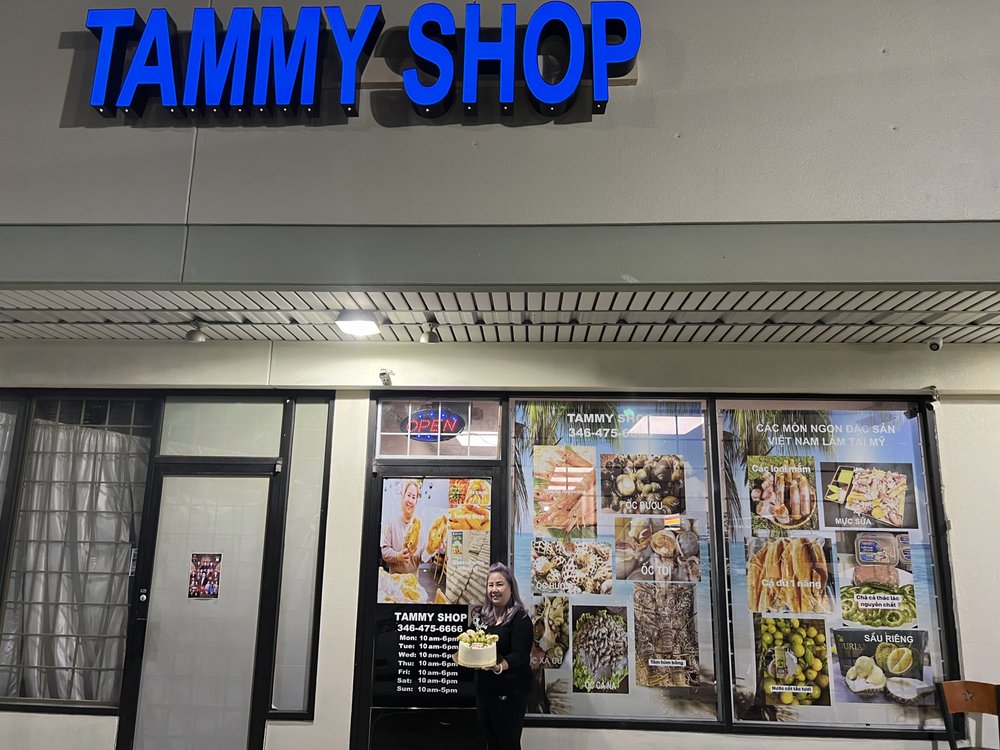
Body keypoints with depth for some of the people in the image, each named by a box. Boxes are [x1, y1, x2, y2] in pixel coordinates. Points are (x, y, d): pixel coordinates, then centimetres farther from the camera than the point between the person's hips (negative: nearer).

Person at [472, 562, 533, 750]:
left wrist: (499, 667, -39)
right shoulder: (482, 615, 9)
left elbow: (520, 656, -20)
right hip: (484, 689, 6)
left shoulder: (520, 618, -11)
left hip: (510, 692, -6)